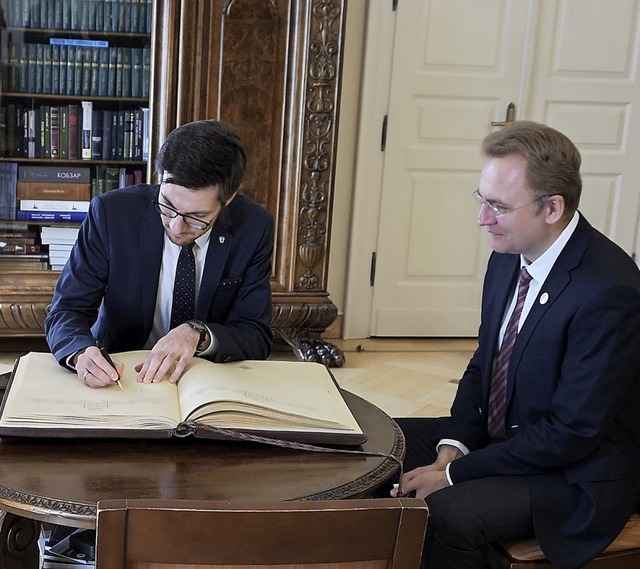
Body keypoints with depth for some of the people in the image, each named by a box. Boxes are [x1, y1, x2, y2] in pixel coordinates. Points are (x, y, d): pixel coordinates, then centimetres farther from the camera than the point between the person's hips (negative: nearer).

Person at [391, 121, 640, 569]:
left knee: (446, 512, -28)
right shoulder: (510, 255, -2)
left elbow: (571, 434, -24)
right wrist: (454, 444, -7)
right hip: (501, 436, 8)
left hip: (576, 477, -8)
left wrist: (453, 473, -20)